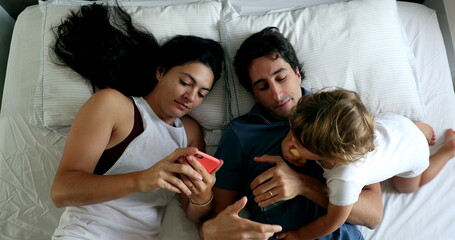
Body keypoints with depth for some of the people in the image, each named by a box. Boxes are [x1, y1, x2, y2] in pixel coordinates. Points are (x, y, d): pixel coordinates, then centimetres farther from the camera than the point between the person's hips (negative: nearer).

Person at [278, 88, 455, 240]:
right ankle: (421, 127, 41)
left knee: (407, 187, 31)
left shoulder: (346, 180, -50)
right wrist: (287, 142, -32)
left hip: (411, 151, -3)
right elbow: (299, 124, -13)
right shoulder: (318, 127, -36)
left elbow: (332, 222, -33)